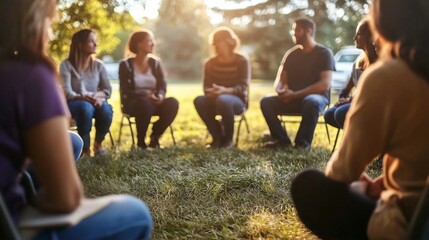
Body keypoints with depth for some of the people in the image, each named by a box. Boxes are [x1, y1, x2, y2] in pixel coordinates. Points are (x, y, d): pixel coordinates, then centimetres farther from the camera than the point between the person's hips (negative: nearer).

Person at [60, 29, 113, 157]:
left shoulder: (98, 65, 3)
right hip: (73, 104, -3)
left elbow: (107, 90, 1)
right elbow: (67, 93, -16)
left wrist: (96, 96, -21)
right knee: (86, 107, -38)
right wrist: (86, 97, -30)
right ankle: (85, 148, -24)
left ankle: (98, 142, -6)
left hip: (94, 102, 3)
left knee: (106, 108, -32)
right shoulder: (67, 65, -9)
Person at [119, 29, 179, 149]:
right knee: (145, 103, -39)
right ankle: (140, 142, -19)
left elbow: (162, 85, 0)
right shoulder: (126, 64, -4)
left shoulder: (155, 62, 8)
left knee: (172, 102, -27)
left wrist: (160, 95, -24)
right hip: (133, 104, -4)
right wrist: (145, 96, -27)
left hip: (153, 101, 4)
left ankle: (154, 137, -9)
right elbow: (125, 91, -12)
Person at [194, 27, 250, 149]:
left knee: (223, 100, -39)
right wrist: (210, 91, -25)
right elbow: (206, 86, 1)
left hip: (238, 101, -4)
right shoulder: (210, 63, 6)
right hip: (215, 100, 4)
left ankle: (228, 139, -17)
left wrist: (225, 91, -34)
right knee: (199, 100, -28)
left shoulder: (241, 61, -5)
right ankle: (218, 137, -14)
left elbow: (243, 87, -15)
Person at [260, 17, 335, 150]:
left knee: (311, 102, -40)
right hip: (292, 98, 5)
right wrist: (280, 91, -16)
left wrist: (295, 94, -22)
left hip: (317, 97, -5)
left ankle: (303, 143, -26)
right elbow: (280, 80, 10)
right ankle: (282, 140, -14)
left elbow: (325, 84, -17)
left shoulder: (324, 53, -5)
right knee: (266, 102, -19)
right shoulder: (291, 53, 11)